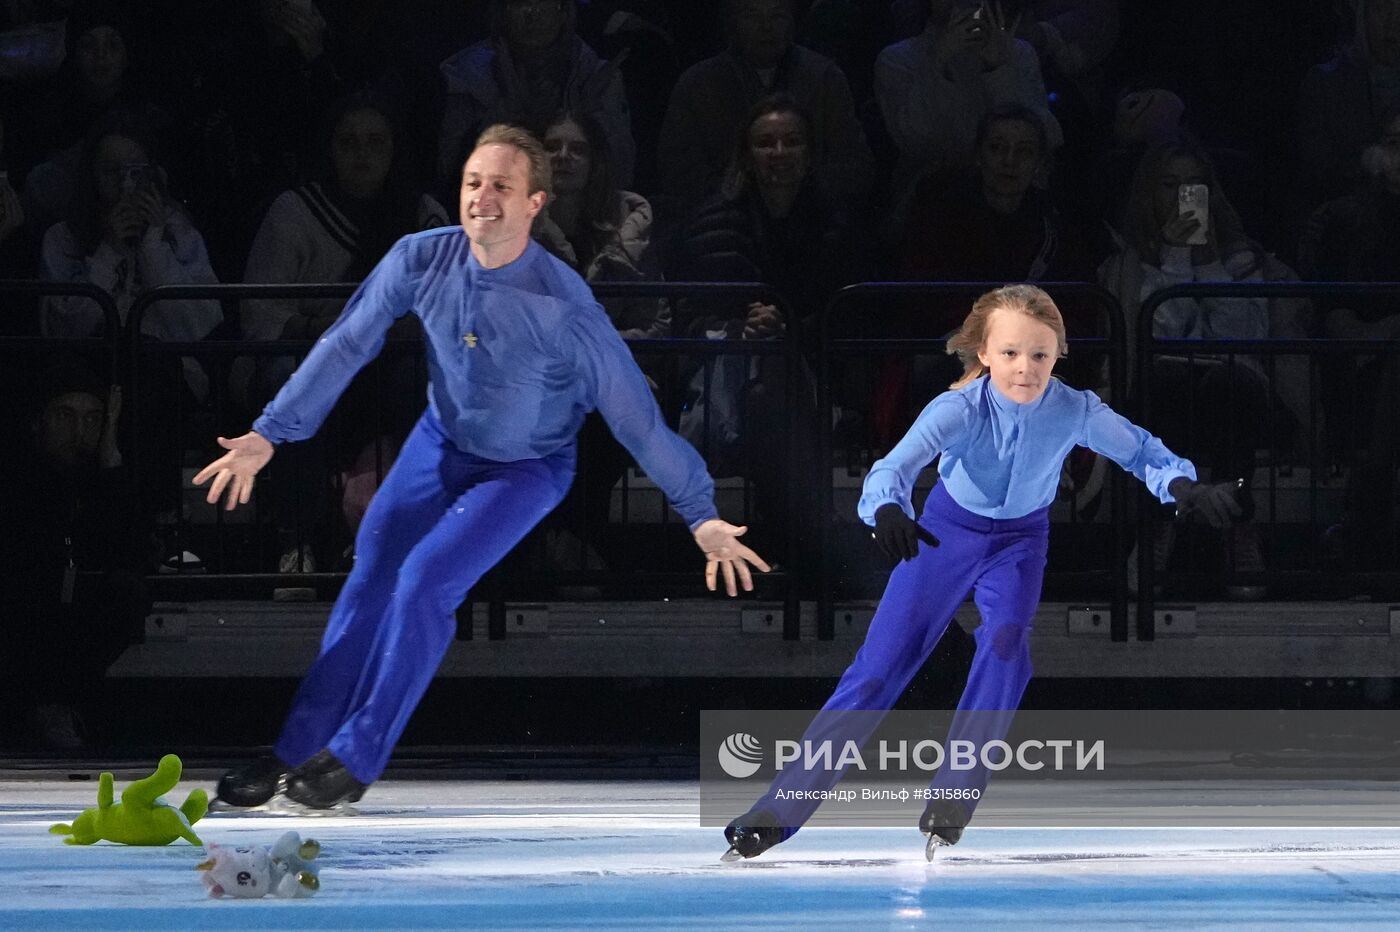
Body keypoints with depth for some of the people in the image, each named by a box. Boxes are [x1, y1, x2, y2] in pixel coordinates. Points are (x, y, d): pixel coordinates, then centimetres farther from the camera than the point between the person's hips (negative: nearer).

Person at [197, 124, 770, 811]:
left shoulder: (565, 307, -32)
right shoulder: (421, 260, -21)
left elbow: (635, 417, -24)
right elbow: (345, 348, -10)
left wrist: (702, 517, -20)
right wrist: (269, 435, -12)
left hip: (526, 469, -4)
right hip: (440, 444, 4)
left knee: (423, 585, -19)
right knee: (369, 581, -2)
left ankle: (355, 757, -7)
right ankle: (298, 751, 7)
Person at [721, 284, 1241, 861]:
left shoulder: (1075, 411, -25)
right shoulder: (960, 408, -32)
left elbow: (1139, 450, -9)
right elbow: (899, 463, -46)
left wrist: (1181, 485, -31)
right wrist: (887, 509, -69)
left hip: (1021, 539, 1)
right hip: (948, 532, -1)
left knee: (1006, 640, -29)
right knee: (877, 670, -5)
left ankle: (950, 803, -21)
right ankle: (777, 814, 2)